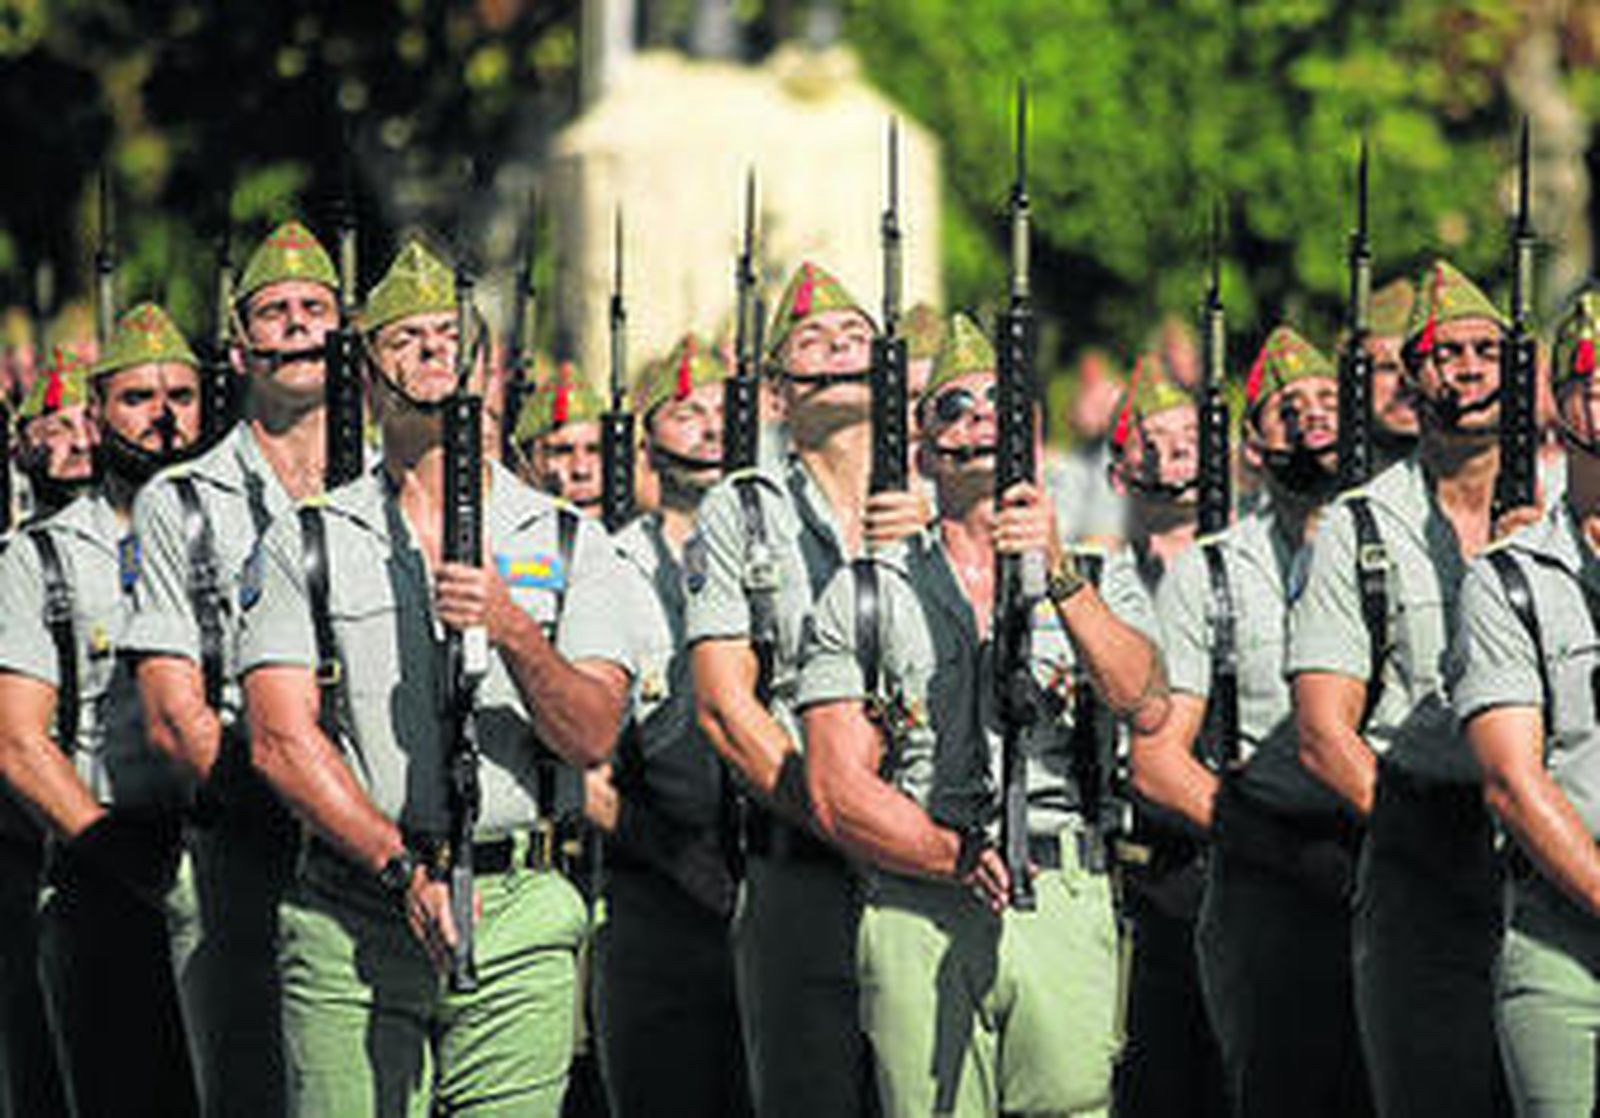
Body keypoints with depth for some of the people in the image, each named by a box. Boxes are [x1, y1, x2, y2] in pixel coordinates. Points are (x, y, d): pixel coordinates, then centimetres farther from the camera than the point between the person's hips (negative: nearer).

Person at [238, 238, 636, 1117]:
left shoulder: (568, 546, 10)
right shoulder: (305, 544, 7)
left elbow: (592, 739, -1)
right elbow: (281, 739, -2)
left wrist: (510, 630, -18)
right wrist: (402, 871, -13)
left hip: (518, 924, 1)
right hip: (349, 930, -1)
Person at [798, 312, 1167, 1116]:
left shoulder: (1097, 583, 15)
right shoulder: (863, 595, 12)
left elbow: (1145, 707, -5)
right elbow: (838, 792, 3)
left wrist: (1061, 576, -17)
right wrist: (964, 860, -11)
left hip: (1064, 908, 0)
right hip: (918, 920, 0)